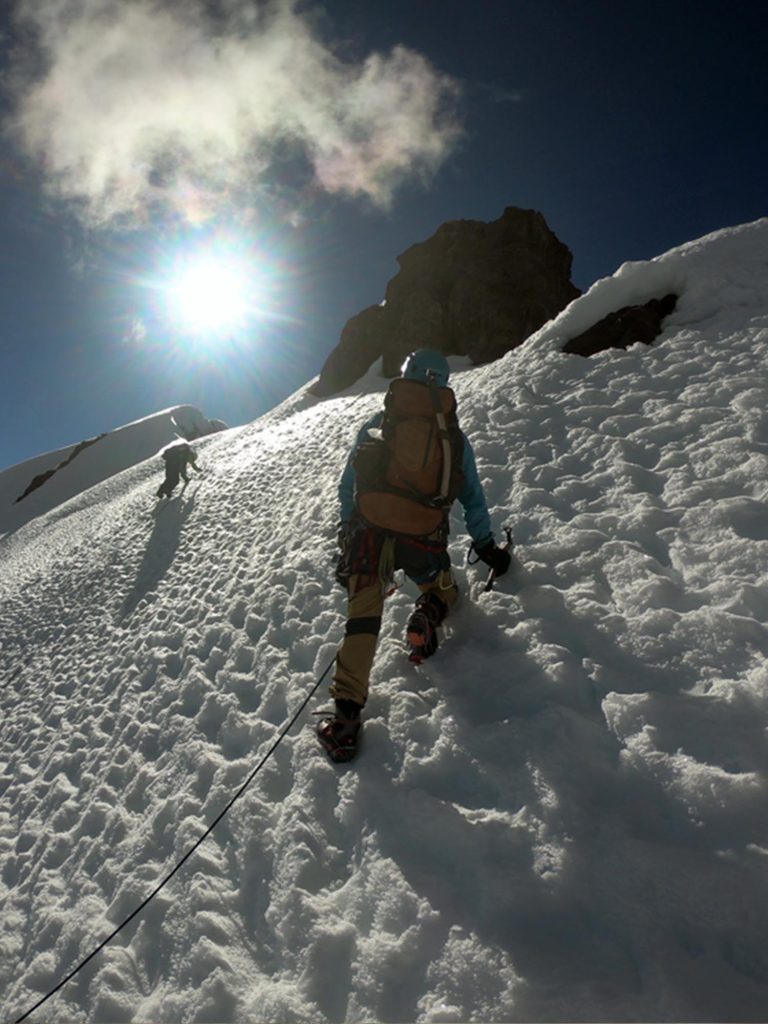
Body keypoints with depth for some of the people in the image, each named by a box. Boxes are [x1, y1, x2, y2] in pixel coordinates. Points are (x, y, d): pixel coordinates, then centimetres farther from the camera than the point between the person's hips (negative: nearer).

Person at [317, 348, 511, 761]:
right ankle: (428, 617, -6)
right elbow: (473, 497, 19)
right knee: (442, 588, 28)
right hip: (425, 539, 1)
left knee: (362, 617, 5)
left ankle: (346, 716, -3)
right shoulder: (455, 435, 12)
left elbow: (347, 487, 12)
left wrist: (348, 530, 23)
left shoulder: (375, 425, 11)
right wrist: (487, 547, 31)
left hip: (370, 530, 0)